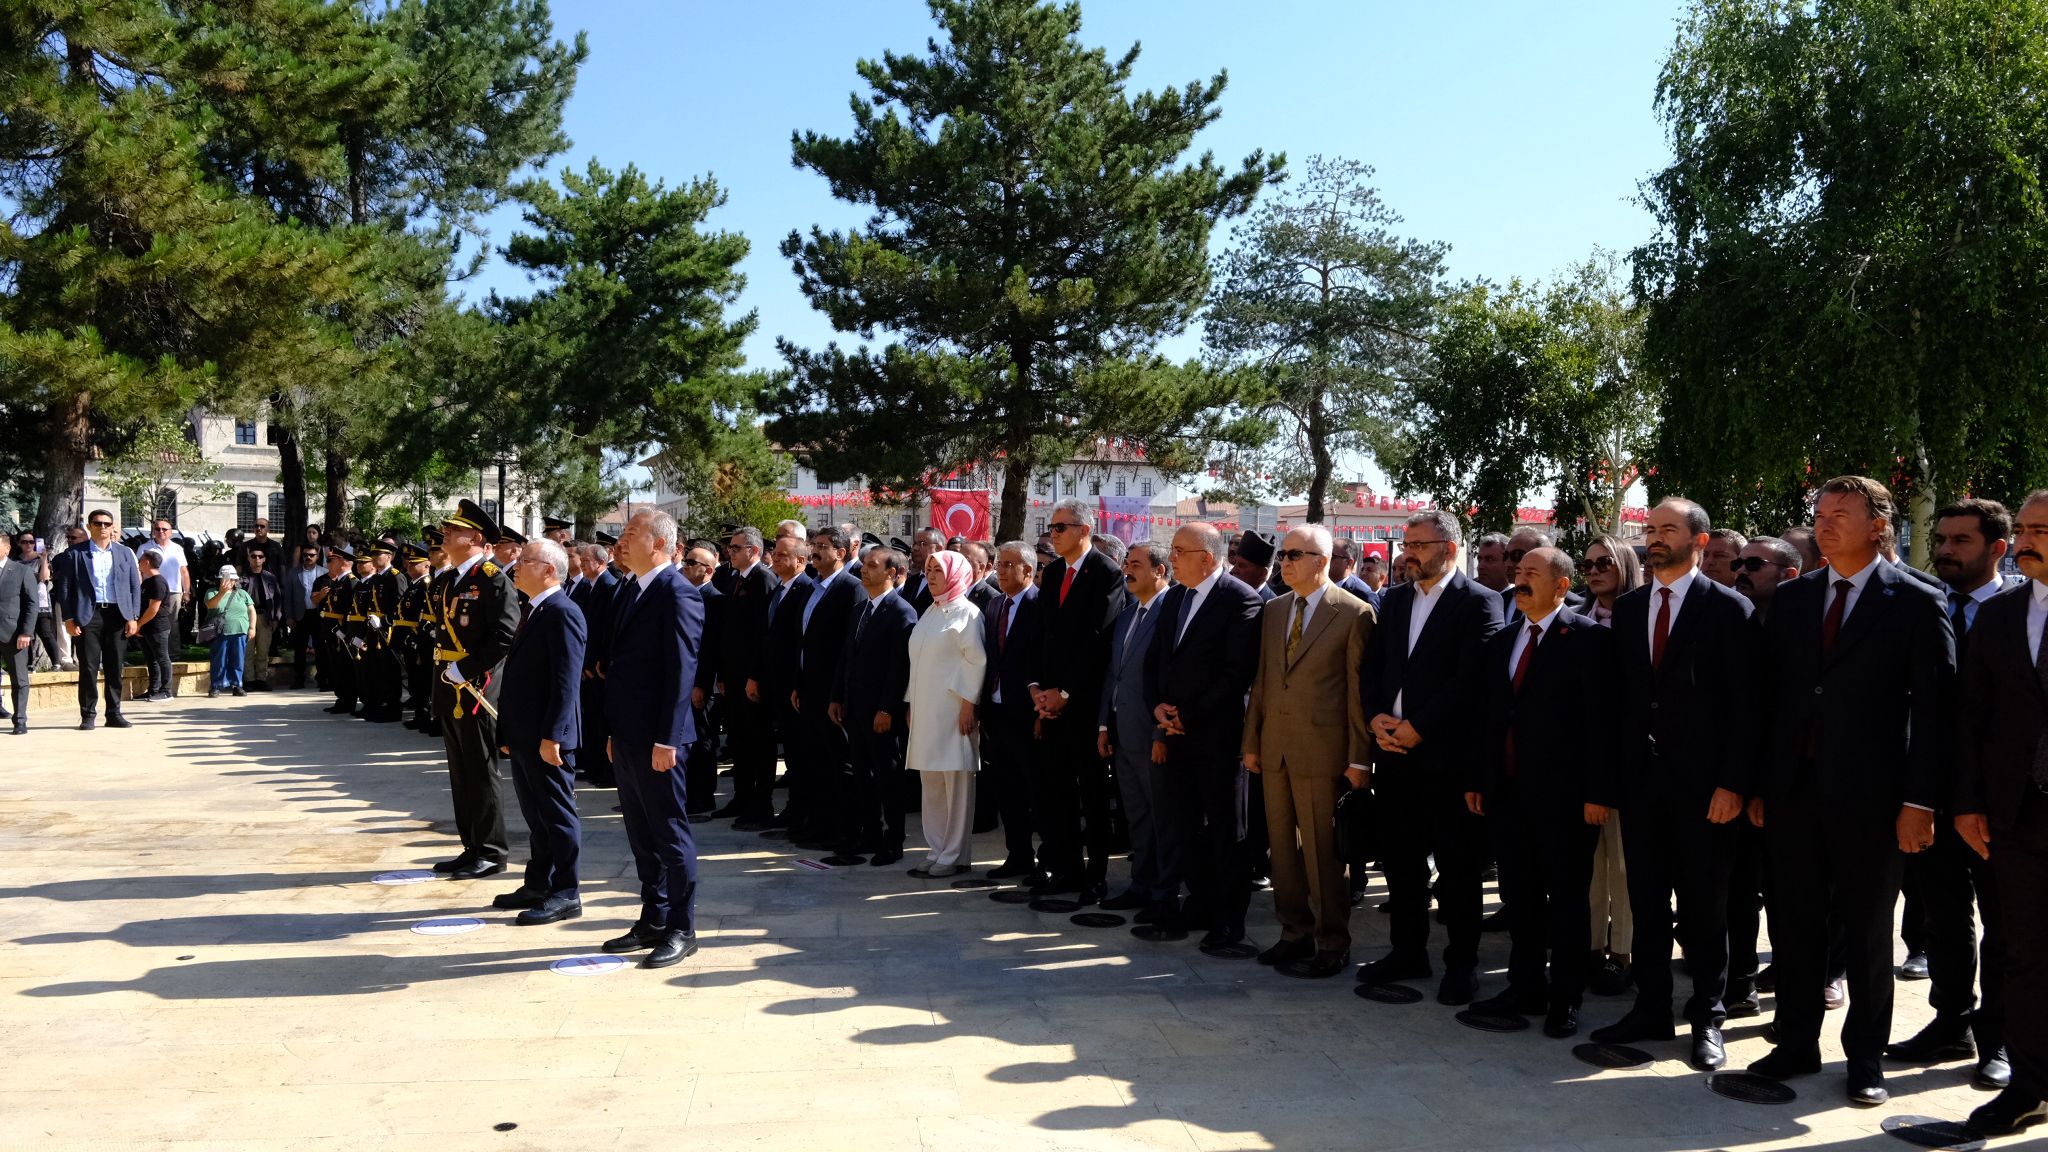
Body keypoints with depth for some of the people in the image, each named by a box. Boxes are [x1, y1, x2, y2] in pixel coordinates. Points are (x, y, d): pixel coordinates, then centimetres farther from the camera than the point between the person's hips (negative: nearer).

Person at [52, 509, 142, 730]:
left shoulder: (125, 553, 11)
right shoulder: (74, 554, 4)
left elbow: (135, 586, 10)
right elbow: (64, 588, 2)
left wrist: (133, 617, 2)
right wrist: (69, 619, -5)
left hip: (117, 614, 2)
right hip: (88, 615, -2)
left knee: (115, 668, 5)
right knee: (88, 667, -2)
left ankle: (114, 713, 12)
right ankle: (87, 715, 4)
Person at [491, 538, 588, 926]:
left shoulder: (563, 613, -15)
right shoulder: (533, 611, 16)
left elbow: (566, 679, -21)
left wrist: (551, 735, -24)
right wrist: (508, 731, 18)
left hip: (546, 737, -10)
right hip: (523, 735, 10)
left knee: (557, 814, -1)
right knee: (535, 815, 16)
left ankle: (565, 894, 6)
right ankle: (537, 885, 26)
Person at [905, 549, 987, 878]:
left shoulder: (966, 612, -6)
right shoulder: (930, 613, 18)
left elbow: (976, 661, -11)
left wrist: (968, 704, -16)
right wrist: (911, 704, 16)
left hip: (952, 711, -8)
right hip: (925, 711, 8)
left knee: (956, 783, -3)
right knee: (931, 784, 10)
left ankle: (954, 856, 2)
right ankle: (938, 851, 17)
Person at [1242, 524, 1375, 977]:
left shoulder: (1354, 613, -7)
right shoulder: (1273, 609, 11)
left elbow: (1359, 690, -8)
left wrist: (1359, 759, -10)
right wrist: (1251, 742, 10)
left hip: (1321, 751, -6)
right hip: (1275, 748, 6)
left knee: (1323, 852, 0)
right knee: (1282, 846, 12)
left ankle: (1332, 946, 12)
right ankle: (1295, 934, 25)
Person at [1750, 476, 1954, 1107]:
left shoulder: (1917, 603, -4)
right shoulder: (1791, 598, 8)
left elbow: (1933, 709, -7)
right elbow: (1770, 693, 9)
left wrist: (1920, 800, -11)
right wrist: (1758, 783, 6)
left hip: (1868, 796, -4)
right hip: (1792, 793, 4)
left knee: (1867, 934, 9)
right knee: (1794, 926, 11)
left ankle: (1866, 1058, 22)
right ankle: (1797, 1044, 24)